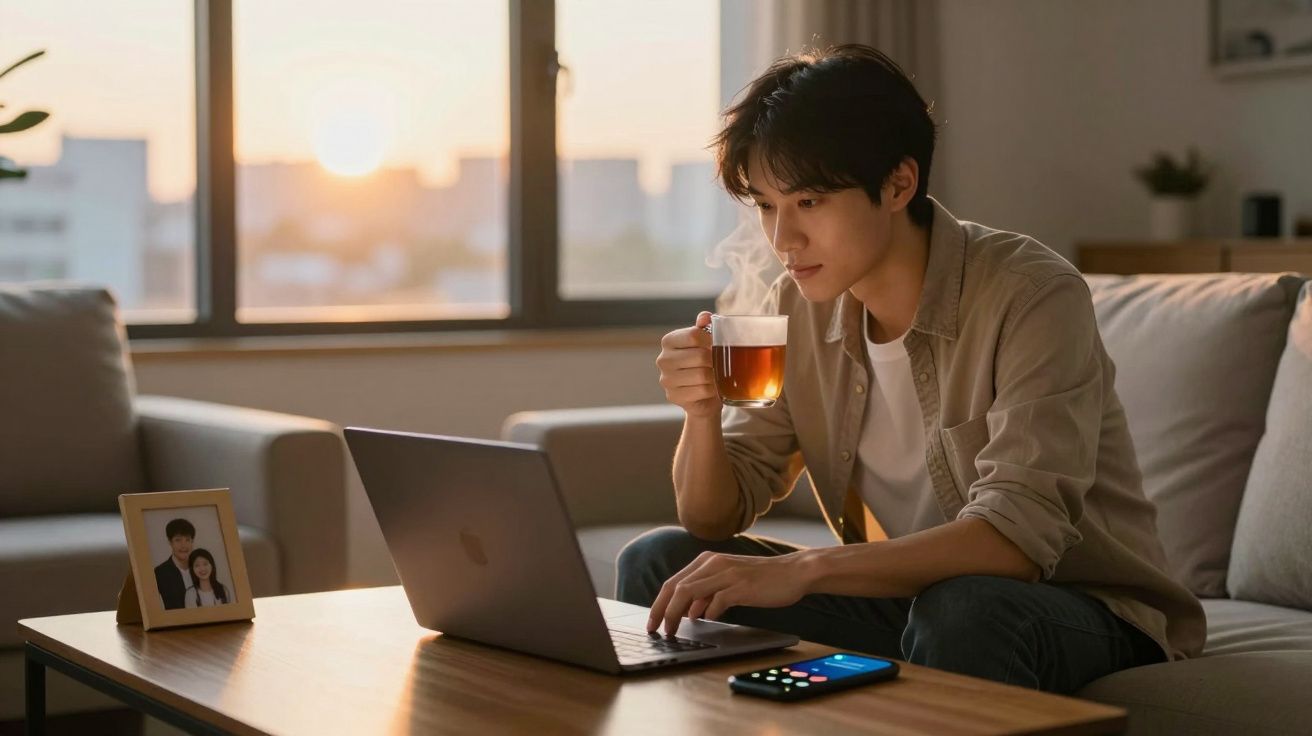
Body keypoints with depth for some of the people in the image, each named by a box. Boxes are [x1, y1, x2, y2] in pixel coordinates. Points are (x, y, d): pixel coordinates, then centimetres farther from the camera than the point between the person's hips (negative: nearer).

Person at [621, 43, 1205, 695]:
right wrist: (702, 413, -20)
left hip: (1081, 608, -5)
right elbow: (714, 521, 1)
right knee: (657, 565, -7)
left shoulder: (1031, 296, -20)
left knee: (961, 609, -38)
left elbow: (1020, 533, -32)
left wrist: (801, 570, -41)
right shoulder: (799, 307, -1)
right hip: (904, 598, 6)